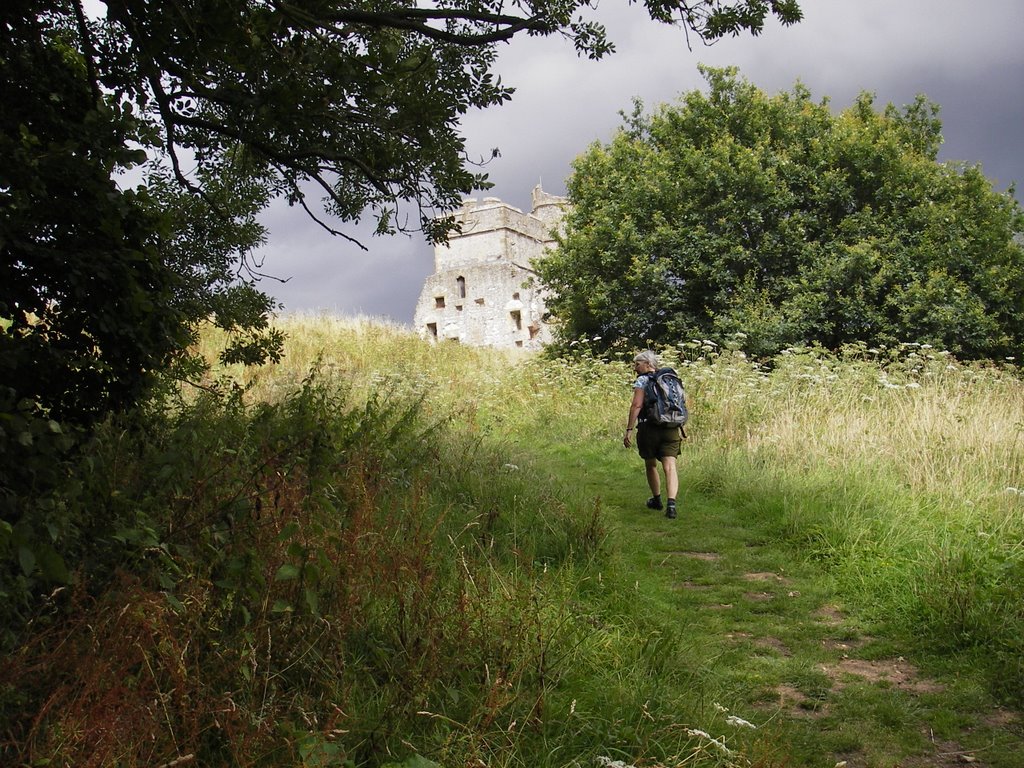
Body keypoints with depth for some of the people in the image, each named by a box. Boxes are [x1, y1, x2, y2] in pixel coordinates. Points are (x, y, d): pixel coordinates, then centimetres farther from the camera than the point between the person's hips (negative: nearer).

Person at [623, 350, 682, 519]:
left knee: (651, 465, 16)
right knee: (670, 466, -5)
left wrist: (629, 430, -16)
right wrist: (679, 430, 22)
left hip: (649, 428, -4)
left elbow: (637, 405, -15)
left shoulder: (642, 380, -4)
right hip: (671, 429, 4)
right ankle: (671, 503, -22)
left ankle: (656, 500, 31)